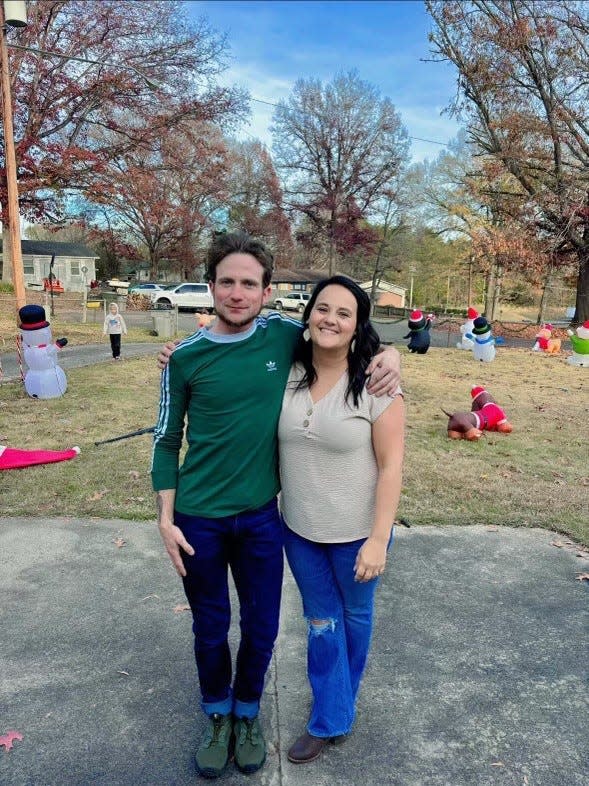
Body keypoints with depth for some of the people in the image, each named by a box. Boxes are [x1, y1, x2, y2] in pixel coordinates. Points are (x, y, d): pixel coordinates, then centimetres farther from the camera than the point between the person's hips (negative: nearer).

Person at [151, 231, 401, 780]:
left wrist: (387, 355, -10)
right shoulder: (185, 357, -8)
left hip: (261, 516, 1)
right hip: (198, 519, 0)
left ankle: (247, 713, 45)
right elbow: (166, 442, 0)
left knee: (261, 628, 16)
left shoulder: (285, 336, -6)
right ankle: (217, 716, 45)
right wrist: (165, 518, -4)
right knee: (211, 629, 17)